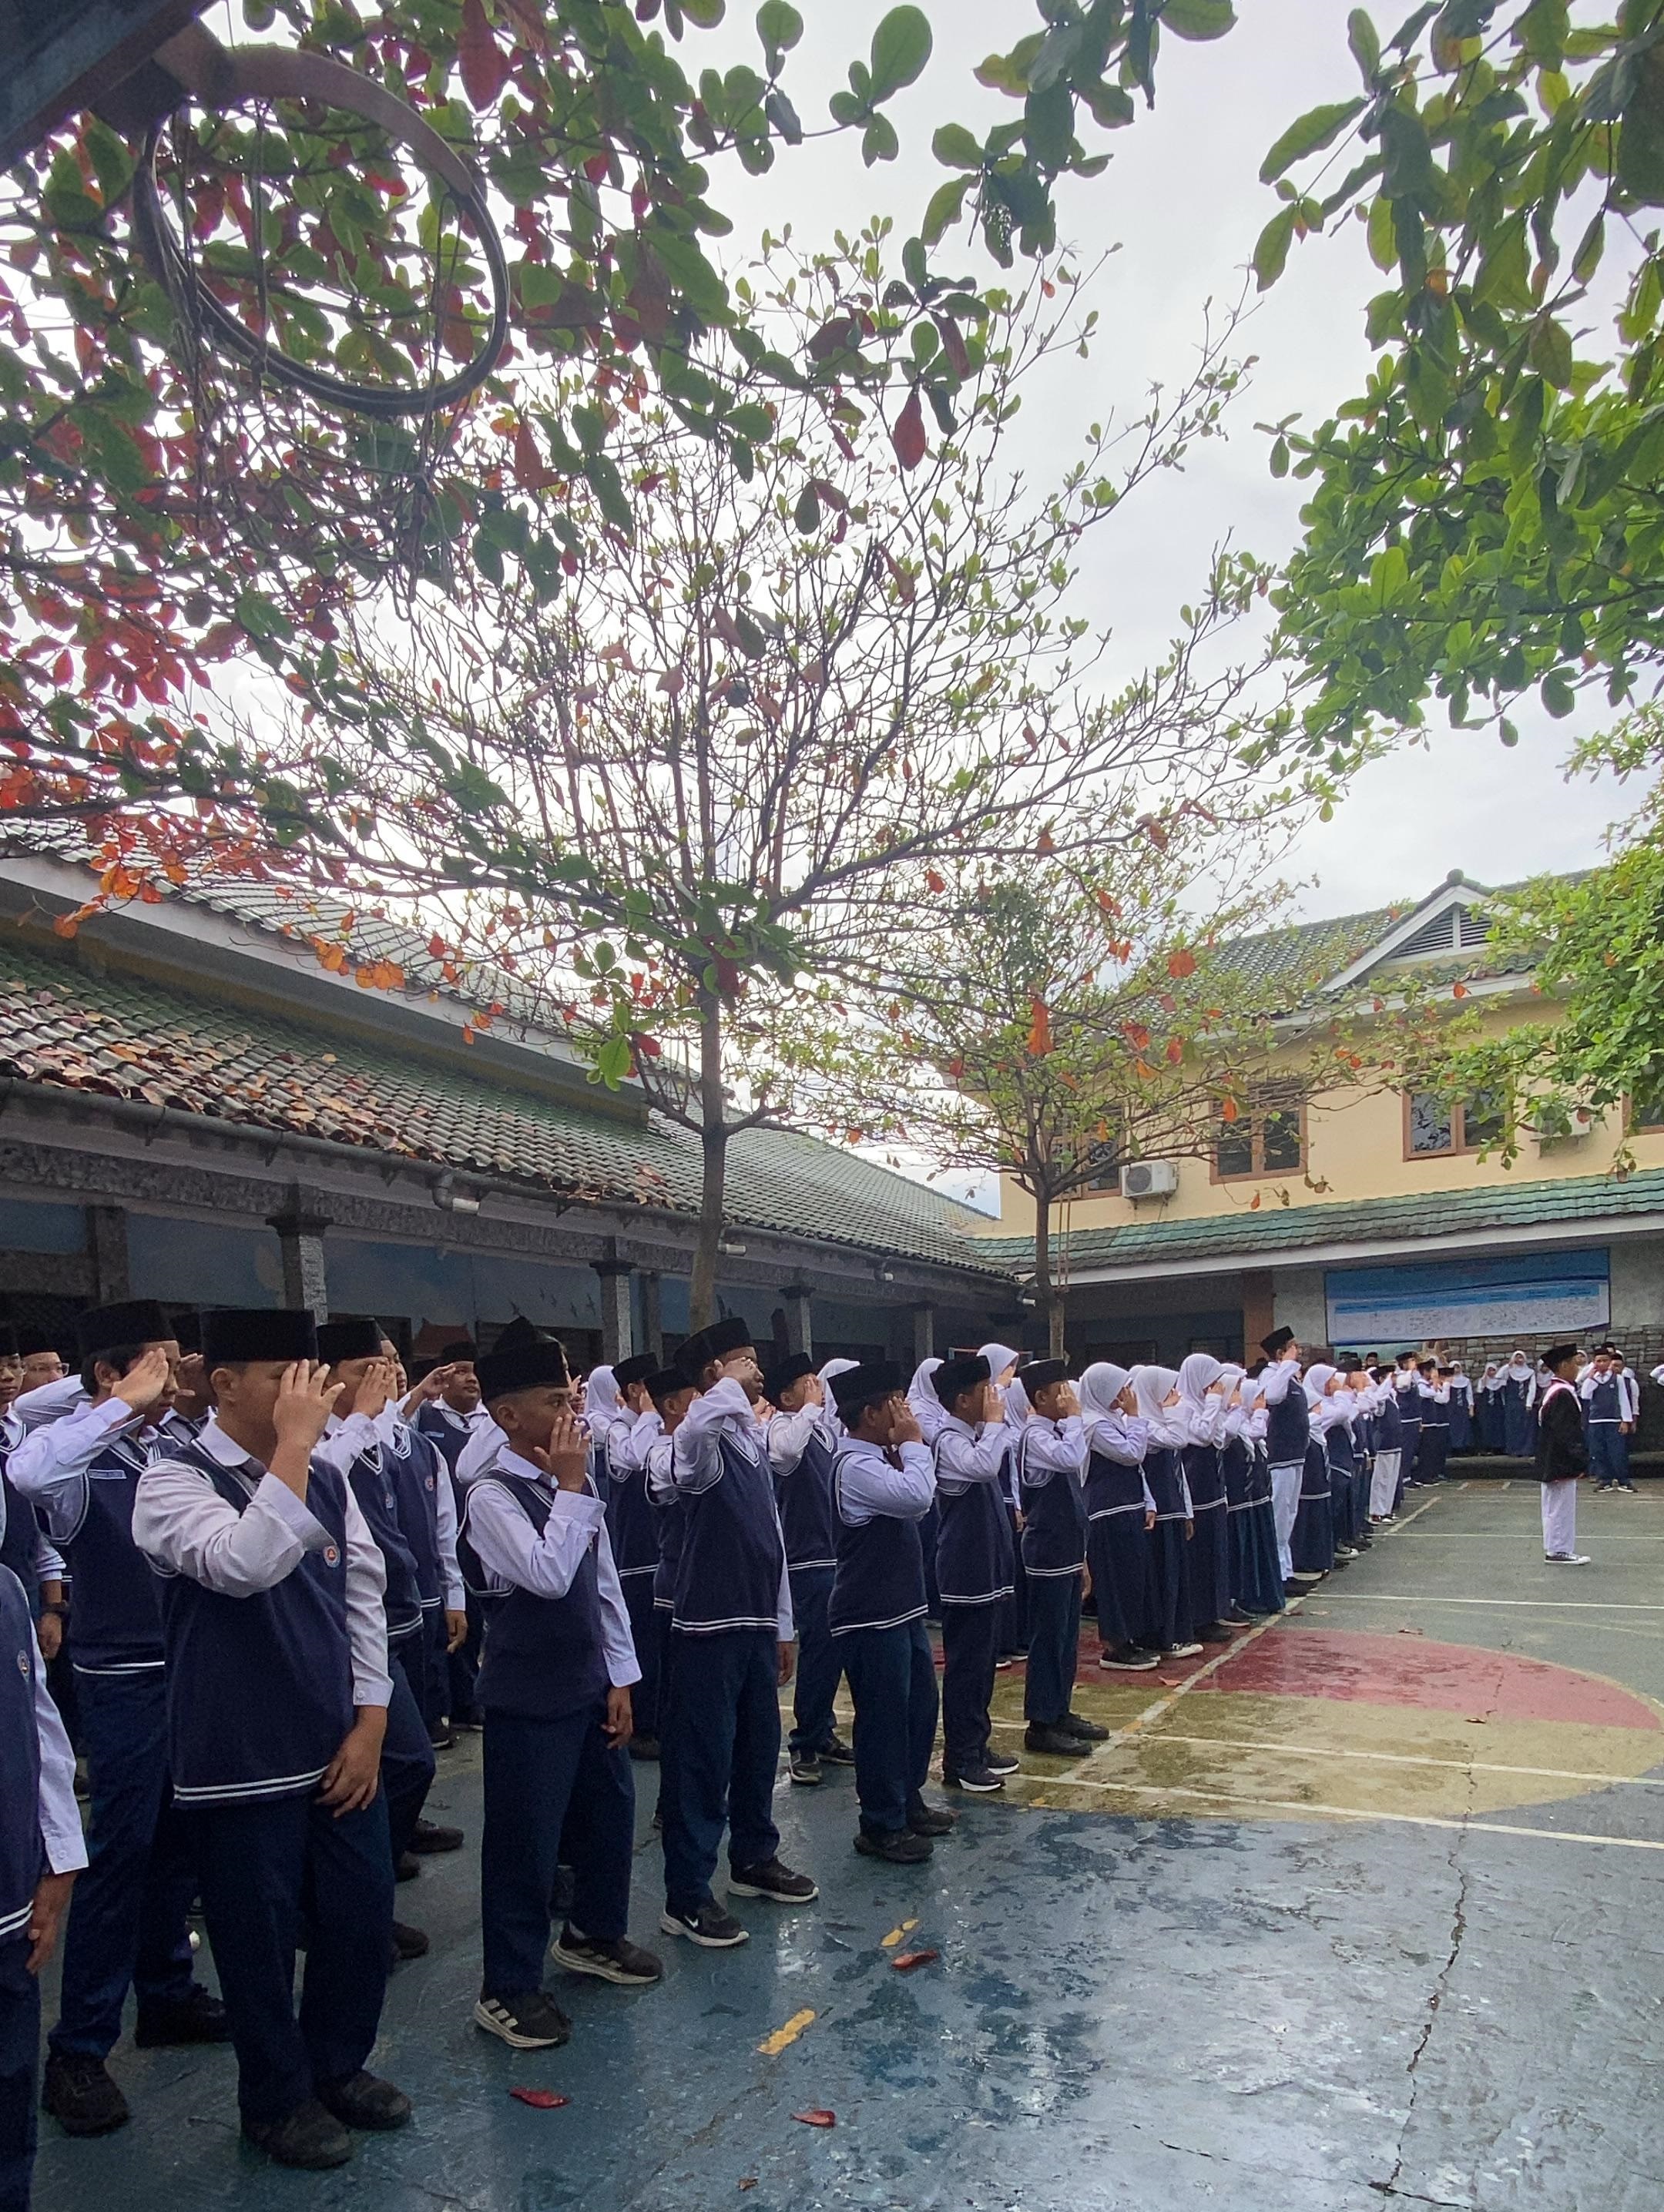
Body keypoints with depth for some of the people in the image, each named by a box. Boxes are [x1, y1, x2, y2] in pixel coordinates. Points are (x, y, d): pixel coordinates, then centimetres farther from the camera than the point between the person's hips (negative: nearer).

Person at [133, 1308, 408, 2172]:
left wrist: (370, 1722, 1)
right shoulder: (174, 1481, -15)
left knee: (362, 1918, 15)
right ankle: (276, 2099, 36)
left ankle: (338, 2067, 40)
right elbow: (244, 1564, -34)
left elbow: (363, 1594, 5)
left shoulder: (327, 1478, 2)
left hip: (341, 1751, 5)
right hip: (240, 1765, -5)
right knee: (260, 1938, 11)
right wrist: (293, 1445, -30)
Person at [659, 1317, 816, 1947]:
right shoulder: (703, 1443, -15)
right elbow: (693, 1426, -45)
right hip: (710, 1626, -8)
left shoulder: (753, 1442, 11)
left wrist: (782, 1625, 18)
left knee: (759, 1748, 18)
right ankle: (686, 1896, 11)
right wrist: (733, 1385, -28)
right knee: (703, 1759, 0)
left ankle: (754, 1859, 35)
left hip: (756, 1623, 8)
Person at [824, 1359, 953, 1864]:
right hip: (871, 1616, -10)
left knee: (919, 1705, 19)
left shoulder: (879, 1457, 10)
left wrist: (906, 1448, 2)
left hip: (901, 1607, 10)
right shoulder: (854, 1464, -21)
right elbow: (916, 1497, -31)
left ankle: (907, 1800, 35)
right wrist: (914, 1442, -17)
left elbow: (916, 1508, 13)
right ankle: (881, 1826, 15)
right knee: (883, 1717, 1)